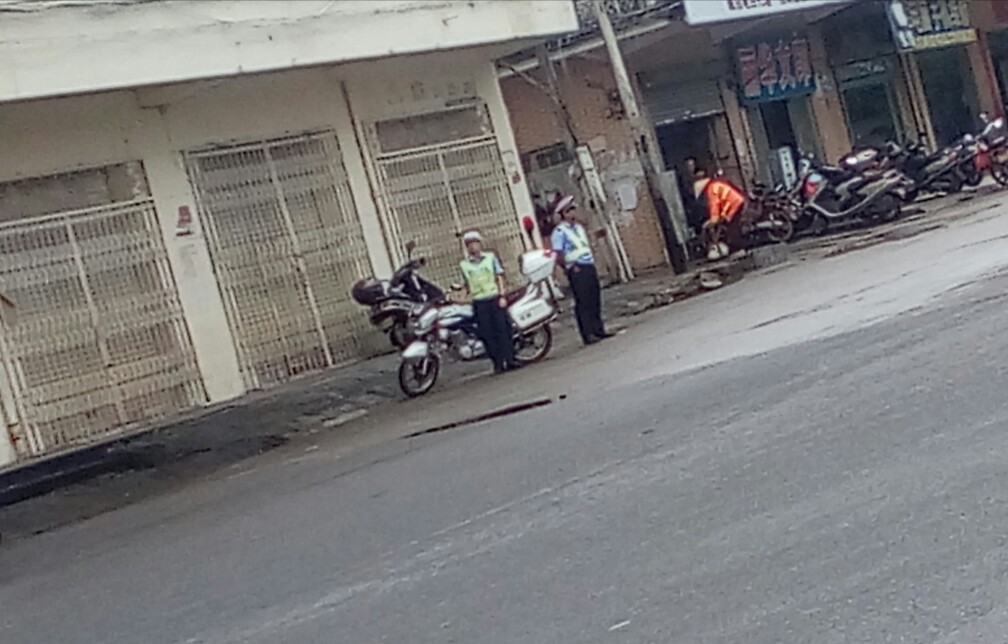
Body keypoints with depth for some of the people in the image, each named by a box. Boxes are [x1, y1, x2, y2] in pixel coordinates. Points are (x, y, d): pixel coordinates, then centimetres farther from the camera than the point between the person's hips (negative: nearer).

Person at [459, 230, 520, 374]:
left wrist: (502, 296, -4)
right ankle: (498, 363, 2)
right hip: (479, 302, 1)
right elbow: (467, 284, 11)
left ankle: (509, 360, 0)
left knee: (503, 329, -4)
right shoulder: (464, 264, 6)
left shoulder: (490, 257, 5)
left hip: (495, 298, -1)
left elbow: (499, 277, 4)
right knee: (487, 333, -2)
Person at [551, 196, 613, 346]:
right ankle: (588, 334, -5)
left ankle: (599, 330, 19)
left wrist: (592, 262, 13)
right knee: (583, 302, -7)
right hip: (577, 271, -8)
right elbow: (558, 254, -15)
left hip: (590, 266, 8)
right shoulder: (559, 231, -9)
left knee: (595, 300, 10)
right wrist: (571, 267, -16)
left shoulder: (579, 227, 16)